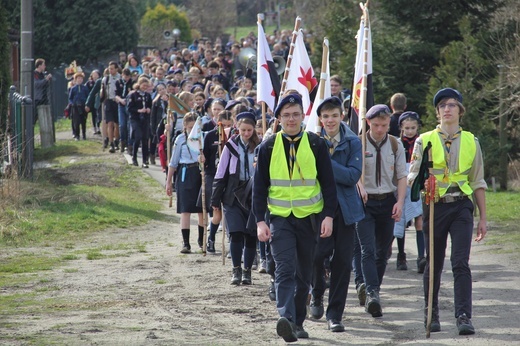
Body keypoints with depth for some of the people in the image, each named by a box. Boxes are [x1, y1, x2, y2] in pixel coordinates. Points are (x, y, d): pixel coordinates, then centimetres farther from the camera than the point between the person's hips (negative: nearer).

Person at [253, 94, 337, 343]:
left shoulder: (316, 145, 1)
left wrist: (328, 216, -7)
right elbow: (260, 186, 3)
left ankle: (298, 322, 21)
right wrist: (260, 221, -5)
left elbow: (328, 183, 3)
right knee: (284, 271, -16)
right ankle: (286, 319, -29)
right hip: (280, 218, -1)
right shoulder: (269, 147, 2)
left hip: (310, 218, 1)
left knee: (304, 274, 9)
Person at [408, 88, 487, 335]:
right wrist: (423, 182, -24)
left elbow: (478, 183, 13)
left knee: (461, 263, -12)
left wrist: (483, 218, 11)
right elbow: (413, 177, 0)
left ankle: (464, 317, -16)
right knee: (434, 265, 7)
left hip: (461, 206, 0)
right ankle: (431, 315, 22)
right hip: (435, 205, 0)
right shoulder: (425, 141, 6)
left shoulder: (471, 142, 10)